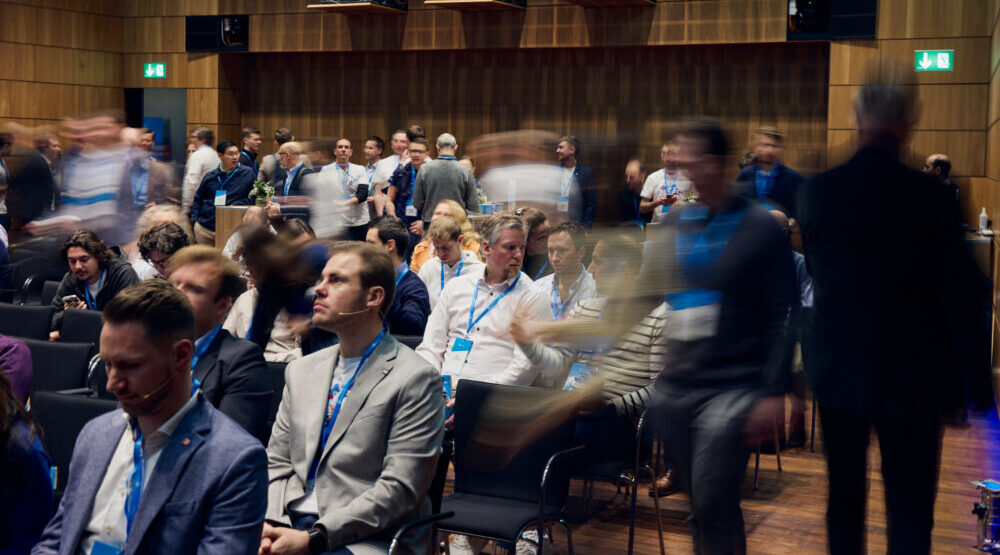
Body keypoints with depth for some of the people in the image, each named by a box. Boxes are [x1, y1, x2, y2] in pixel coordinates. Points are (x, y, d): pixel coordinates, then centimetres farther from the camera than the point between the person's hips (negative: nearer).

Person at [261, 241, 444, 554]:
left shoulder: (415, 380, -5)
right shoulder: (301, 371, 17)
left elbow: (399, 489, -11)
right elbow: (276, 463, 15)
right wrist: (270, 524, -5)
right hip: (291, 526, 6)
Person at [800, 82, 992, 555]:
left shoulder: (818, 190, -6)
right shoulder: (930, 195, -15)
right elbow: (963, 292, -12)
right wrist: (975, 379, -2)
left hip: (837, 367, 3)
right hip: (910, 372, -3)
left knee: (845, 496, 17)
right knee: (910, 507, 5)